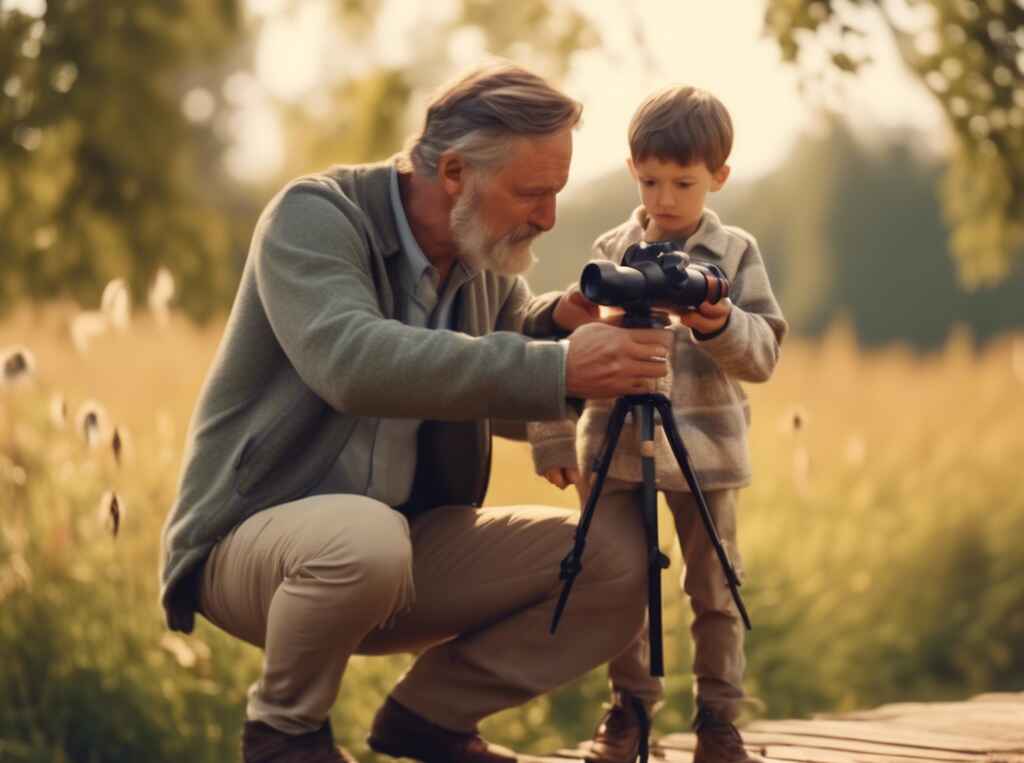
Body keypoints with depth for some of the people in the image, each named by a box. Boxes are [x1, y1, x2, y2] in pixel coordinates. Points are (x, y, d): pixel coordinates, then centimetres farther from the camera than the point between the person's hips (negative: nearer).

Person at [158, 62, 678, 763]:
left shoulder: (486, 258, 4)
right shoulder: (315, 218, -17)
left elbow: (503, 399, 18)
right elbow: (351, 361, -36)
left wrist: (560, 322, -5)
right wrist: (556, 367, -39)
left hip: (415, 543, 6)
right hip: (259, 538, -6)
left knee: (621, 562, -10)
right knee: (364, 536, -40)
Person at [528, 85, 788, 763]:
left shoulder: (735, 254, 1)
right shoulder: (610, 254, 3)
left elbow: (763, 353, -4)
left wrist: (719, 326, -24)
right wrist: (553, 439, -1)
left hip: (706, 452, -1)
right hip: (616, 450, 1)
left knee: (715, 591, 6)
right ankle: (631, 705, 21)